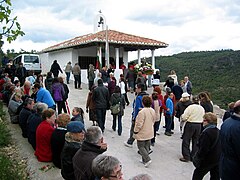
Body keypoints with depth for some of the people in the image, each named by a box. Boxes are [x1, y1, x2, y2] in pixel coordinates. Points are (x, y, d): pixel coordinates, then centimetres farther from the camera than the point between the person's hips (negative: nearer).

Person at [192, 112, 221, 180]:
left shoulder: (206, 132, -24)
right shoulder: (217, 131, 2)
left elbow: (203, 148, -24)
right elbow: (217, 146, 11)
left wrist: (197, 156, -9)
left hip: (207, 160, -8)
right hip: (217, 159, 8)